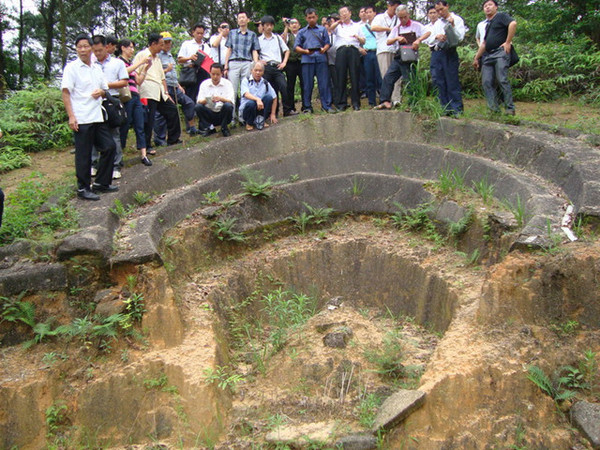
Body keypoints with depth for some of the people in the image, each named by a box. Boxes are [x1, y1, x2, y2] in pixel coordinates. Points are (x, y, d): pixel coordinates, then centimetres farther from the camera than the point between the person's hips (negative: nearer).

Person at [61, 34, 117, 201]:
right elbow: (65, 93, -9)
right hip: (81, 118, -7)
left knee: (109, 147, 9)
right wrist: (71, 116, -17)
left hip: (98, 117, 7)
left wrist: (101, 92, -2)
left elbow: (105, 89, 23)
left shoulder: (97, 68, 13)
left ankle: (101, 183, 22)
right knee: (83, 154, -1)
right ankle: (83, 188, 10)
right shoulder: (71, 68, -5)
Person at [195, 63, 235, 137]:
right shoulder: (204, 84, 4)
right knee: (198, 107, -26)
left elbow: (231, 102, -12)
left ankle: (224, 128, -8)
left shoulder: (227, 83, 0)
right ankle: (208, 128, -6)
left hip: (223, 113, -1)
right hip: (209, 114, 1)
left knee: (228, 106, -32)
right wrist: (205, 101, -30)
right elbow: (199, 101, -5)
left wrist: (221, 99, -33)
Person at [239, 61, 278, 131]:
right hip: (246, 109, -2)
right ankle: (249, 123, -8)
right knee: (251, 103, -36)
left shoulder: (265, 83, 9)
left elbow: (274, 98, 9)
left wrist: (273, 114, 0)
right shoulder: (246, 81, 0)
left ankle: (261, 120, -10)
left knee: (269, 97, -22)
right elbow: (246, 94, -18)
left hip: (261, 109, 2)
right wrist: (257, 99, -37)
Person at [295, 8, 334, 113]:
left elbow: (327, 43, 11)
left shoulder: (322, 29, 17)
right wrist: (305, 51, -10)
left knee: (324, 83, -5)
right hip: (307, 60, 0)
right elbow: (297, 47, 9)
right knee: (308, 84, 0)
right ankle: (307, 107, 7)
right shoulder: (302, 32, 16)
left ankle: (326, 106, 0)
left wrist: (324, 49, -11)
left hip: (321, 58, 0)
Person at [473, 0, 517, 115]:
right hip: (488, 55, 8)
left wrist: (508, 42, -18)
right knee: (487, 82, -3)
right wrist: (476, 58, 28)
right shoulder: (487, 24, 27)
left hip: (500, 52, -8)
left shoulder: (501, 16, 2)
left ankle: (510, 109, -10)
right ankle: (494, 109, -3)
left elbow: (513, 23, -18)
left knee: (502, 80, -15)